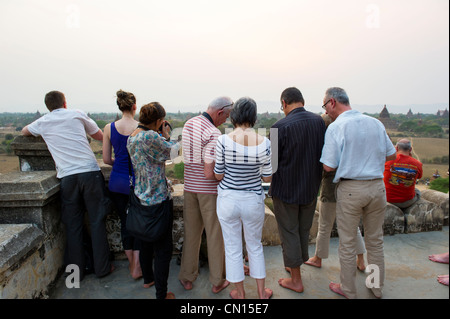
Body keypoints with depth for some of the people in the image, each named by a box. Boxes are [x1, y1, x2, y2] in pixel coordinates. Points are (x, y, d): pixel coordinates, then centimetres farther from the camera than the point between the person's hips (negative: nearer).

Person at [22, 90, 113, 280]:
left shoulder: (43, 122, 15)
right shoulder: (77, 115, 10)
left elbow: (24, 131, 37)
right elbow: (100, 136, 19)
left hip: (67, 177, 1)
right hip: (89, 171, -1)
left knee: (73, 225, 11)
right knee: (97, 221, 6)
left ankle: (77, 271, 21)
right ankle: (102, 267, 14)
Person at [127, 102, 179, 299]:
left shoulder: (131, 138, 5)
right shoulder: (150, 137, -23)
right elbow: (171, 151, -12)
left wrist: (162, 137, 9)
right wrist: (166, 136, 2)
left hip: (141, 199, 9)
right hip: (158, 200, -9)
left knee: (146, 241, 24)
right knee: (163, 248, 4)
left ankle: (148, 279, 43)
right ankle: (161, 294, 16)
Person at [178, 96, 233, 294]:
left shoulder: (188, 124, 6)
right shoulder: (213, 134, -20)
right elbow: (209, 173, -24)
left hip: (190, 186, 7)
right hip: (210, 189, -6)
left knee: (191, 233, 16)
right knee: (215, 235, 9)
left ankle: (187, 278, 29)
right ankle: (217, 281, 23)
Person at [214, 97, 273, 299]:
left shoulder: (223, 141, -16)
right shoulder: (264, 143, -12)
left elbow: (218, 175, -9)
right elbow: (268, 178, -5)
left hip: (228, 200, -1)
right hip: (253, 201, 2)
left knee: (232, 248, 16)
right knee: (255, 246, 23)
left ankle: (240, 294, 36)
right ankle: (261, 293, 38)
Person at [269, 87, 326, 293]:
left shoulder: (281, 126, -21)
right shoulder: (319, 122, -6)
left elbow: (271, 161, -15)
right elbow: (324, 154, 2)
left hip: (286, 189, -5)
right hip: (311, 188, 6)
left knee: (289, 232, 10)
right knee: (304, 230, 22)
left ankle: (296, 280, 23)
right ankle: (295, 264, 43)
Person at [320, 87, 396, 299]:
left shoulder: (336, 127, -12)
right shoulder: (375, 123, 4)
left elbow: (328, 166, -15)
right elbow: (391, 154, 12)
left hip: (350, 189, -5)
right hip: (377, 186, 6)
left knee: (347, 243, 10)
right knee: (375, 240, 19)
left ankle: (348, 290, 25)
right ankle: (377, 287, 35)